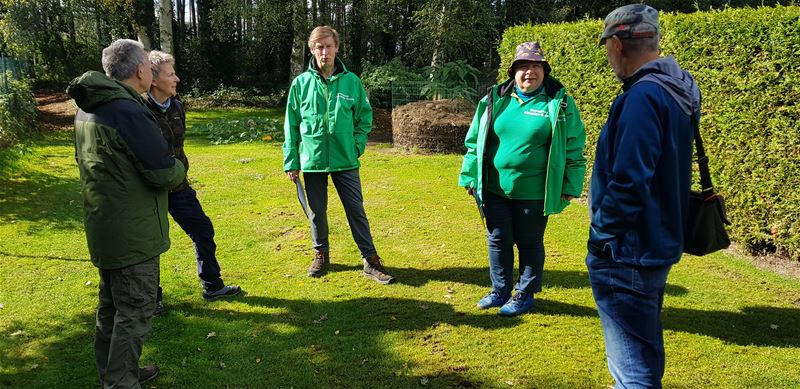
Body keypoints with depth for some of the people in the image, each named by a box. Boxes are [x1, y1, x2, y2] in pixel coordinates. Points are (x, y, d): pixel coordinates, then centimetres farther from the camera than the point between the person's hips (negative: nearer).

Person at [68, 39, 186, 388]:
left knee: (112, 306, 22)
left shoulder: (87, 110, 6)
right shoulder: (129, 113, -24)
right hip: (132, 234, -10)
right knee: (134, 313, 2)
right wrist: (178, 168, 0)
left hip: (103, 228, 10)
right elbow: (165, 174, -24)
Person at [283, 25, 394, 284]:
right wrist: (291, 162, 1)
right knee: (317, 212, 13)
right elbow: (291, 125, 3)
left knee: (356, 210, 3)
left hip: (345, 160, -1)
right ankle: (321, 255, 32)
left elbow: (365, 116, 8)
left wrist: (357, 145, -4)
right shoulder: (301, 83, -1)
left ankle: (370, 260, 12)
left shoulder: (351, 81, -1)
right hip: (312, 160, 1)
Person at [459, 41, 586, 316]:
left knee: (529, 243, 10)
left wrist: (570, 187, -2)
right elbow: (475, 142, 10)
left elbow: (573, 150, 1)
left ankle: (524, 295, 27)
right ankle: (500, 291, 31)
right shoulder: (496, 100, 4)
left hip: (534, 193, -3)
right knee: (498, 241, 13)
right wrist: (470, 177, 9)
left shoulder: (559, 103, -2)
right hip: (495, 190, 3)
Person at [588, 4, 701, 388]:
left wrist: (602, 236, -15)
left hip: (627, 254, -10)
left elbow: (628, 183, -27)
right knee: (645, 344, 26)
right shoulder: (675, 91, 9)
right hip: (658, 243, 10)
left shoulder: (642, 97, -22)